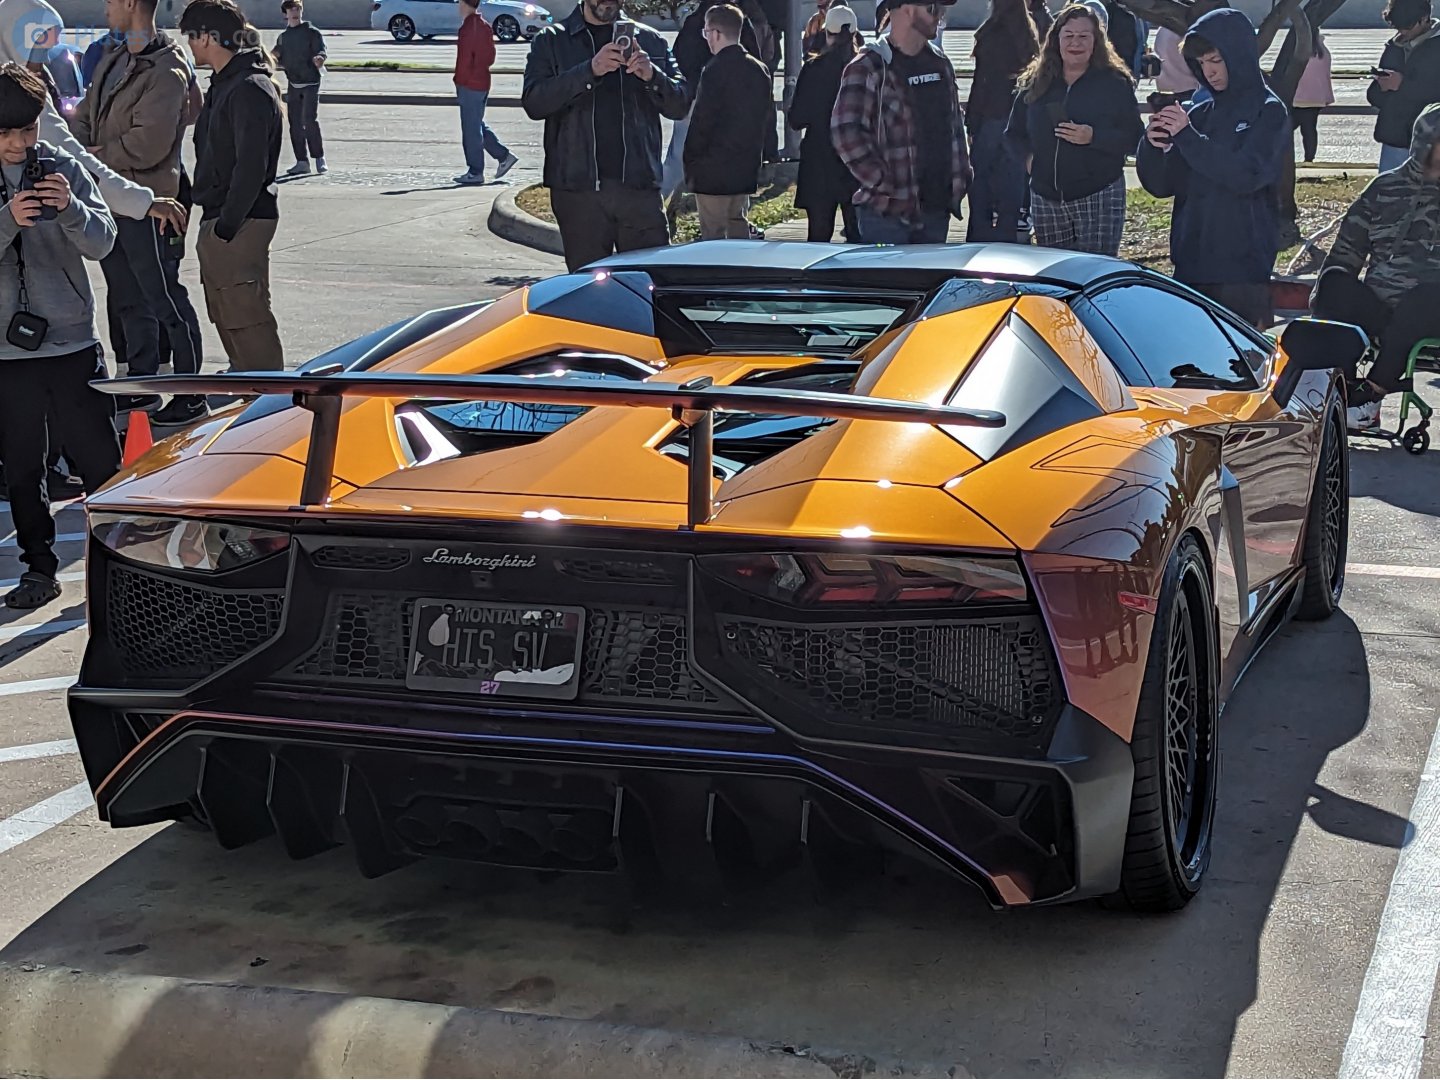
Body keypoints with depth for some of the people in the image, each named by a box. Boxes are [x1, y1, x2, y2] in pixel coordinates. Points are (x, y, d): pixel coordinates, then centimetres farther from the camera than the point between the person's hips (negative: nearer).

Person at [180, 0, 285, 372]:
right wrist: (213, 220, 15)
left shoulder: (249, 89, -17)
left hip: (241, 222, -11)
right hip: (220, 219, 11)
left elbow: (252, 165, -22)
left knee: (246, 316, -9)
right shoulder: (224, 84, 16)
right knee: (224, 315, 18)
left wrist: (227, 223, -21)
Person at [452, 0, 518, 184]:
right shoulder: (484, 26, 12)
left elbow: (464, 58, -18)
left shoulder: (469, 27, -16)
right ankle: (504, 156, 16)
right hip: (483, 82, 9)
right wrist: (480, 68, 11)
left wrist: (460, 81, -10)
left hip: (469, 85, -9)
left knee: (471, 129, -3)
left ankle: (475, 172, 0)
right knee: (478, 126, 19)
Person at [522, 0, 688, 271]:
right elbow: (533, 102, -7)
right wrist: (590, 70, -19)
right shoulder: (550, 41, 9)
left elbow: (680, 105, 8)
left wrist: (652, 76, -13)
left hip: (639, 187, 1)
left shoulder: (649, 40, 15)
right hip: (578, 188, -1)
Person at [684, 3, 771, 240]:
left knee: (713, 235, -3)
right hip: (746, 167, 8)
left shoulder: (715, 71, -15)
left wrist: (691, 165, -7)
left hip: (713, 170, -8)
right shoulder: (760, 70, 7)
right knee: (738, 225, 18)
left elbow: (701, 122, -15)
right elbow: (766, 115, 13)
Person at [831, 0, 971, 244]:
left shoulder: (939, 63, 13)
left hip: (937, 208, 7)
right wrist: (883, 185, -18)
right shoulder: (868, 68, -10)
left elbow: (955, 122, 23)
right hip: (887, 214, -7)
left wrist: (961, 176, 12)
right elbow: (846, 134, -17)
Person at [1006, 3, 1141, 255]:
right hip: (1045, 199, 5)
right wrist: (1027, 157, -1)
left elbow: (1134, 137, -6)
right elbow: (1015, 133, 19)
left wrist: (1093, 137, -21)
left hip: (1099, 198, -4)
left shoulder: (1115, 83, -2)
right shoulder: (1035, 83, 10)